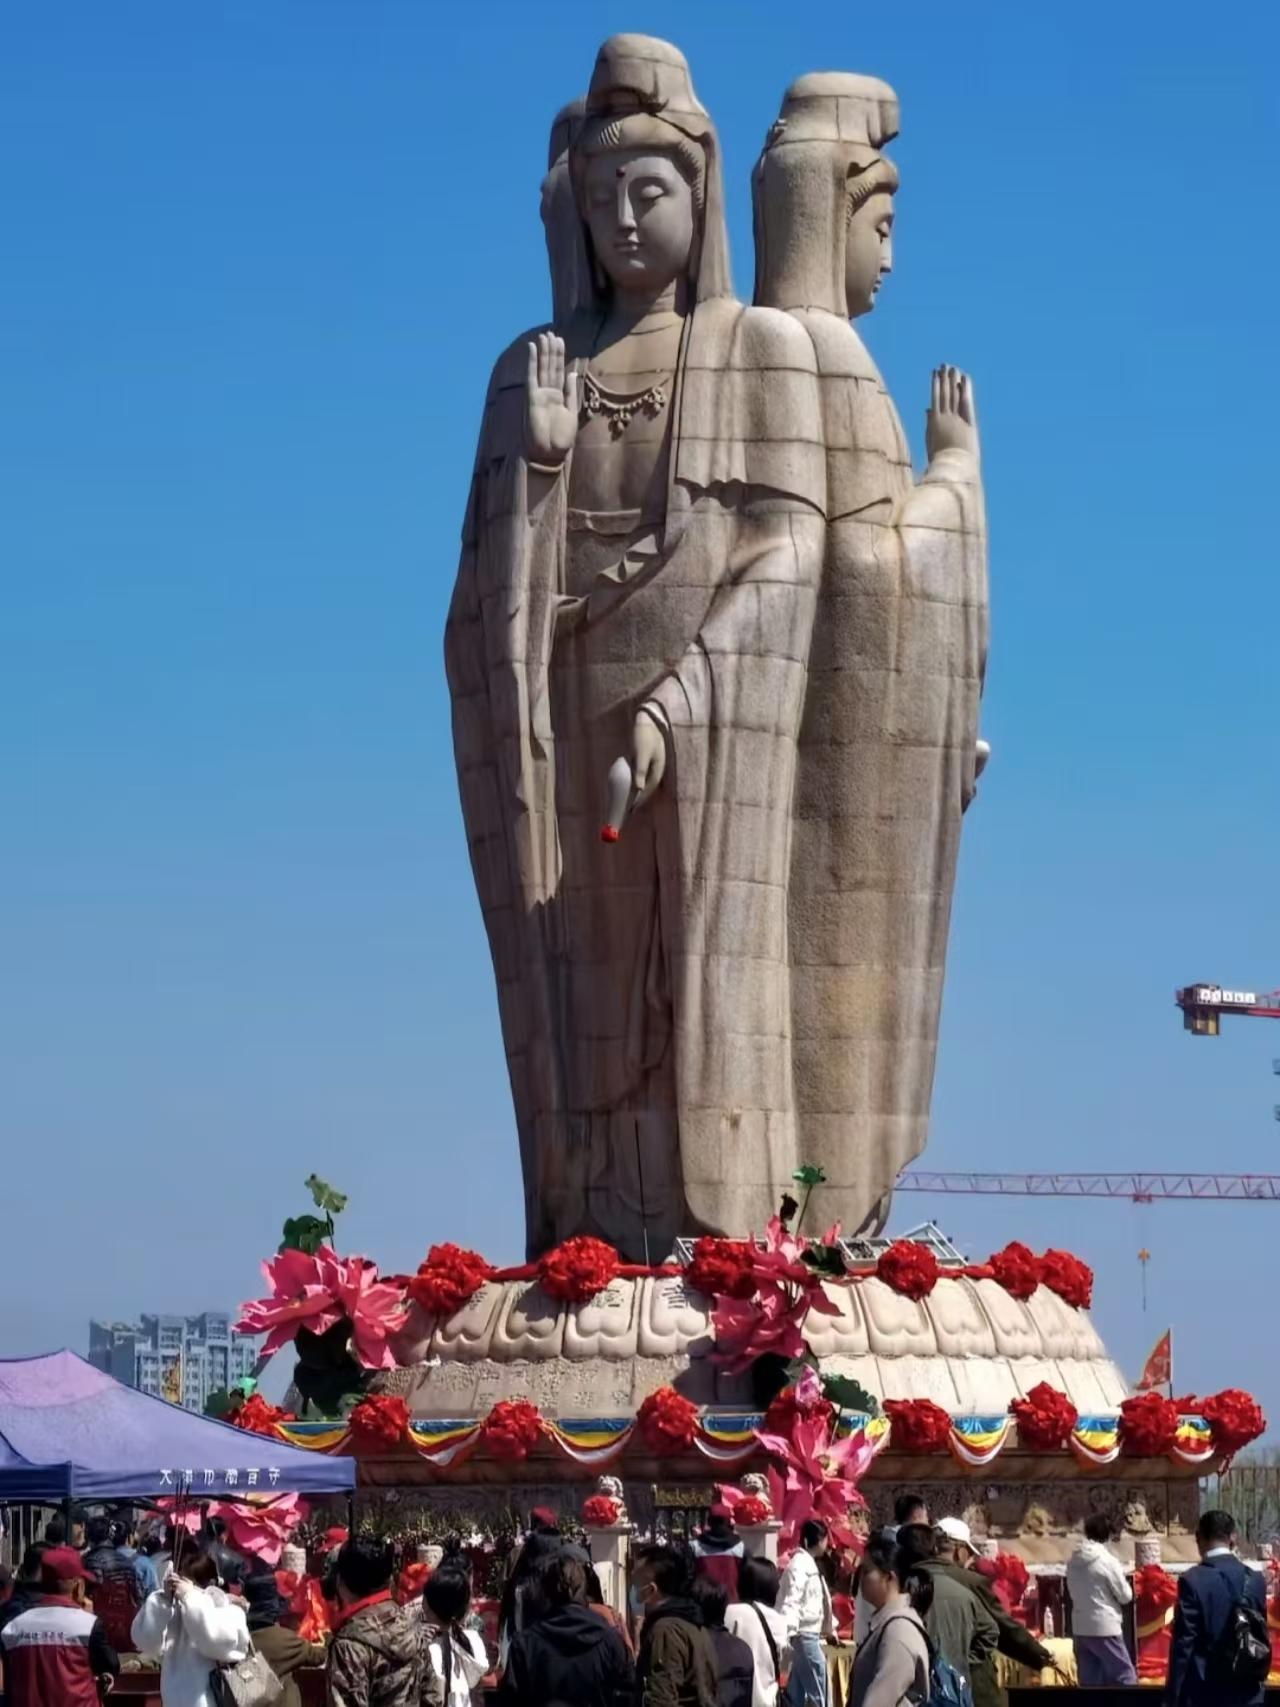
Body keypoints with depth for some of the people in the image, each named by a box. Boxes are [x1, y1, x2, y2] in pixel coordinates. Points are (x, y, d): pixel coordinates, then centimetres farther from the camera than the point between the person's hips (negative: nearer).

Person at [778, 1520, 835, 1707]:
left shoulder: (809, 1564, 16)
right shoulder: (800, 1564, -14)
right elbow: (791, 1601, -24)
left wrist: (828, 1629, 27)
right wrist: (787, 1634, -32)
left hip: (811, 1633, 10)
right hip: (804, 1634, -10)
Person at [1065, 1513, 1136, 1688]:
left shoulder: (1073, 1561, 4)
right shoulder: (1107, 1560, -14)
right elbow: (1125, 1595, -6)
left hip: (1080, 1628, 6)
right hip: (1105, 1628, -6)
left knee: (1089, 1682, 9)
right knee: (1125, 1678, 0)